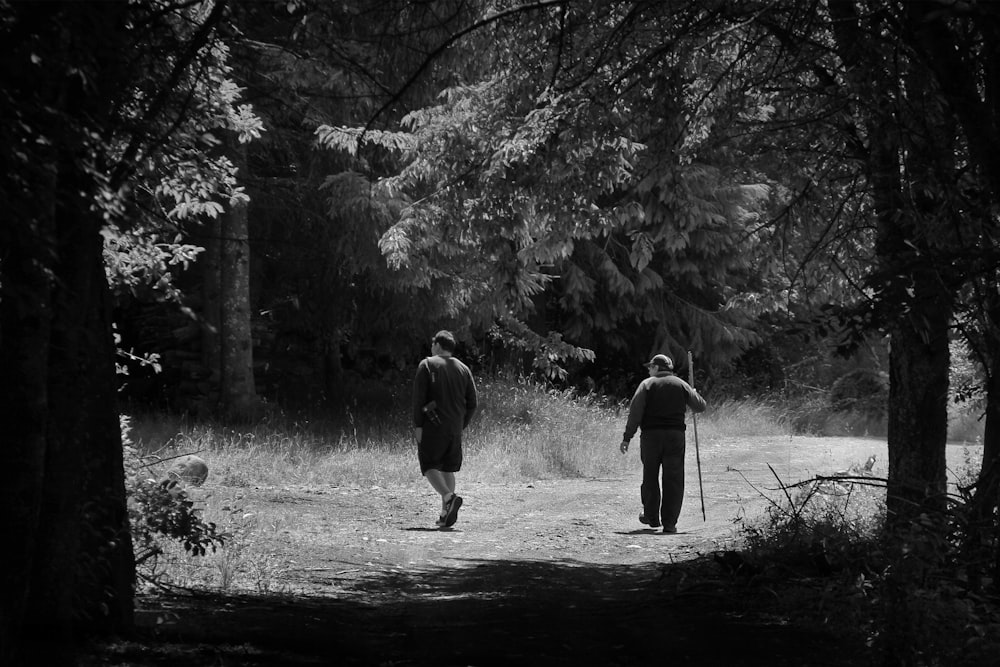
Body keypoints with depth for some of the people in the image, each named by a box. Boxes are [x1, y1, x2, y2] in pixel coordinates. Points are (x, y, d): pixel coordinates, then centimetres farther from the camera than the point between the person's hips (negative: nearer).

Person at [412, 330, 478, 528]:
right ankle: (445, 513, 8)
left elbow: (419, 398, -9)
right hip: (455, 428, 5)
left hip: (432, 425, -5)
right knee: (448, 468, 11)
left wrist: (417, 425, -7)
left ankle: (449, 497, -24)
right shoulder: (463, 369, 12)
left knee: (429, 465, -1)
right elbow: (473, 401, 10)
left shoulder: (427, 365, -2)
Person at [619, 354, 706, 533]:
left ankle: (652, 517, 20)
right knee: (673, 480, 3)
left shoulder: (647, 384, 2)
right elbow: (700, 406, 12)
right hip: (675, 435, 1)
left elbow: (635, 412, -6)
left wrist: (627, 437, -5)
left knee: (650, 477, 13)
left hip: (650, 435, -1)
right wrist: (694, 393, 34)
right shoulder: (681, 385, 9)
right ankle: (669, 522, -2)